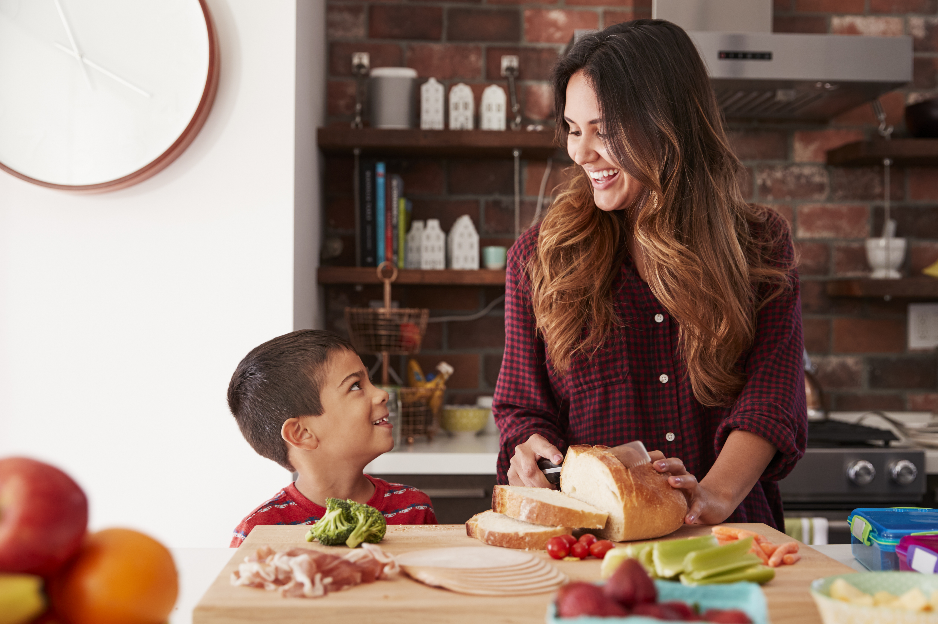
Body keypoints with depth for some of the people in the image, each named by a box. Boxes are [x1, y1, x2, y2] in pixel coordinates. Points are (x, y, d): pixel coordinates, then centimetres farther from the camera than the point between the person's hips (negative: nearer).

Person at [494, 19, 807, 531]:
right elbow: (523, 406, 12)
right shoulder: (539, 256, 8)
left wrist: (715, 496, -22)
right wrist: (526, 453, -12)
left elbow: (770, 400, -4)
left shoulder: (759, 246, 7)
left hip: (728, 543, -1)